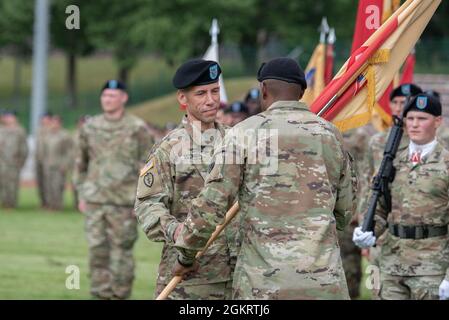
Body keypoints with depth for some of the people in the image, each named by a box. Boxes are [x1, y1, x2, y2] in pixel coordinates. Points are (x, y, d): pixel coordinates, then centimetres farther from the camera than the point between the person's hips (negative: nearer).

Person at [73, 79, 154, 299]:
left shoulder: (137, 129, -2)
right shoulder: (90, 127, 9)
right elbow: (81, 163, 16)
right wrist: (82, 195, 12)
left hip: (123, 202, -3)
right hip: (94, 201, 3)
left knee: (121, 251, 0)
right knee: (97, 250, 1)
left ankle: (120, 295, 8)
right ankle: (101, 295, 8)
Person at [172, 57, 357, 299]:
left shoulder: (246, 132, -1)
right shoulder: (330, 134, 9)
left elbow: (211, 205, -3)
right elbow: (345, 211, 17)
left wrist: (185, 256, 11)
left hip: (264, 282, -2)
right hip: (325, 281, 3)